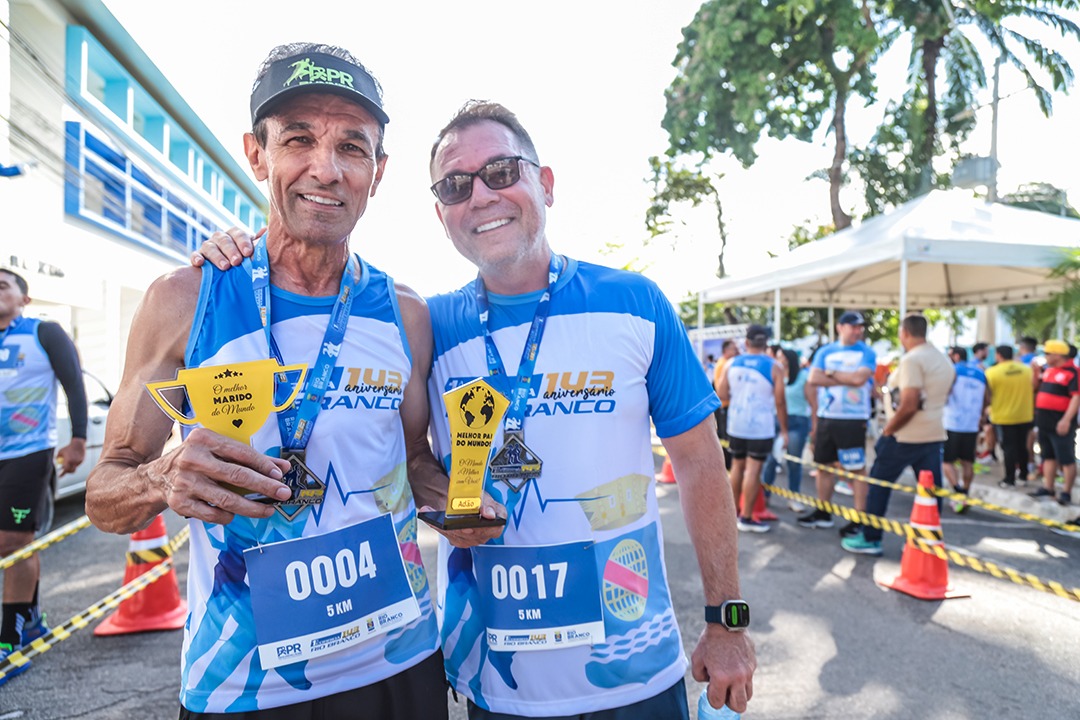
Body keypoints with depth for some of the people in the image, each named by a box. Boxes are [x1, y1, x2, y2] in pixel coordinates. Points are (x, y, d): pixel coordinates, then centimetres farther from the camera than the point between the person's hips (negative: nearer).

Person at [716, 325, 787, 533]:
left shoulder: (732, 364, 1)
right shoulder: (773, 366, -7)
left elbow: (722, 396, -1)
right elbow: (779, 402, -8)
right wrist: (784, 430, -1)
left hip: (736, 424, 4)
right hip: (761, 426, -4)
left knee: (737, 466, 16)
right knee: (753, 469, -2)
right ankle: (746, 518, 0)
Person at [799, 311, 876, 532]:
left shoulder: (867, 353, -1)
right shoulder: (824, 352, 8)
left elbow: (859, 378, -18)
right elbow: (813, 379, -5)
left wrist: (831, 373, -6)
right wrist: (846, 380, -10)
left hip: (853, 420, -4)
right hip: (825, 417, 4)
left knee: (857, 469, -2)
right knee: (824, 465, 12)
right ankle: (823, 513, 24)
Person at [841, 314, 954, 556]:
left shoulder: (912, 359, -17)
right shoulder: (945, 360, 12)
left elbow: (908, 405, -23)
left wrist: (887, 430, -12)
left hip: (907, 435, -8)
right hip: (935, 434, 8)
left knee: (879, 484, 4)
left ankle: (870, 538, 9)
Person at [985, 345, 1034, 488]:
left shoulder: (992, 372, -15)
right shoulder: (1027, 369, -1)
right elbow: (1033, 391, 8)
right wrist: (1032, 411, 21)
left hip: (1003, 417, -4)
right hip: (1025, 416, 4)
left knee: (1008, 448, 4)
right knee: (1022, 446, 19)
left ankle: (1010, 479, 8)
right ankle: (1023, 474, 31)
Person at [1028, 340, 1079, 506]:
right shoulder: (1048, 370, 12)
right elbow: (1037, 387, 26)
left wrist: (1067, 420, -25)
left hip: (1060, 423, -8)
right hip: (1044, 422, 9)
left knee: (1066, 459, 0)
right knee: (1048, 456, 15)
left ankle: (1066, 493, 6)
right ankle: (1048, 488, 23)